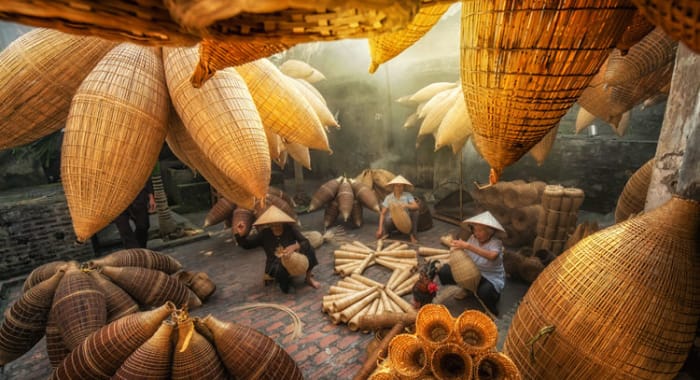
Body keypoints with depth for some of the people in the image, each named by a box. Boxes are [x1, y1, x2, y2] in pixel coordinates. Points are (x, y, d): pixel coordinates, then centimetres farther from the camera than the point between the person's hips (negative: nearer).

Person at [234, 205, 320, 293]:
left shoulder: (290, 229, -11)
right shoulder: (264, 234, -7)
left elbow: (306, 243, -18)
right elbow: (246, 244, -3)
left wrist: (295, 246, -38)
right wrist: (241, 234, -24)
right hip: (276, 266, 0)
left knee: (309, 250, -27)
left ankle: (309, 277, 0)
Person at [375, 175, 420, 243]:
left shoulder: (408, 195, -12)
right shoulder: (388, 198, -12)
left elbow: (416, 206, -25)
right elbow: (383, 213, -14)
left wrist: (405, 205, -44)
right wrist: (380, 229, -22)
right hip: (393, 220, -1)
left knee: (414, 212, -26)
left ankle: (412, 235, -14)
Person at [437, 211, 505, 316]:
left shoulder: (496, 243, -21)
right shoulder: (473, 238, -4)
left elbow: (492, 256, -44)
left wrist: (468, 246, -49)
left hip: (491, 278, -6)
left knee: (484, 291, -41)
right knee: (444, 271, -9)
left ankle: (492, 313, -3)